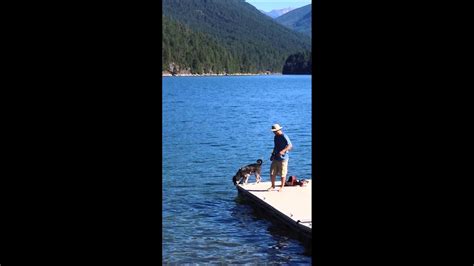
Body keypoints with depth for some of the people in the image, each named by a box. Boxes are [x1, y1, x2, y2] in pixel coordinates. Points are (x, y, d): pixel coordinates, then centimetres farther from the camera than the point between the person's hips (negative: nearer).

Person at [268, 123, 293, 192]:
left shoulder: (284, 137, -13)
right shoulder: (276, 137, 13)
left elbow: (290, 146, -21)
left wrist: (283, 151, -32)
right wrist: (273, 154, 16)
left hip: (283, 158, -7)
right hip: (275, 158, 7)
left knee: (282, 174, 1)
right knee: (272, 173, 6)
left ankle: (282, 187, 15)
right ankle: (273, 186, 22)